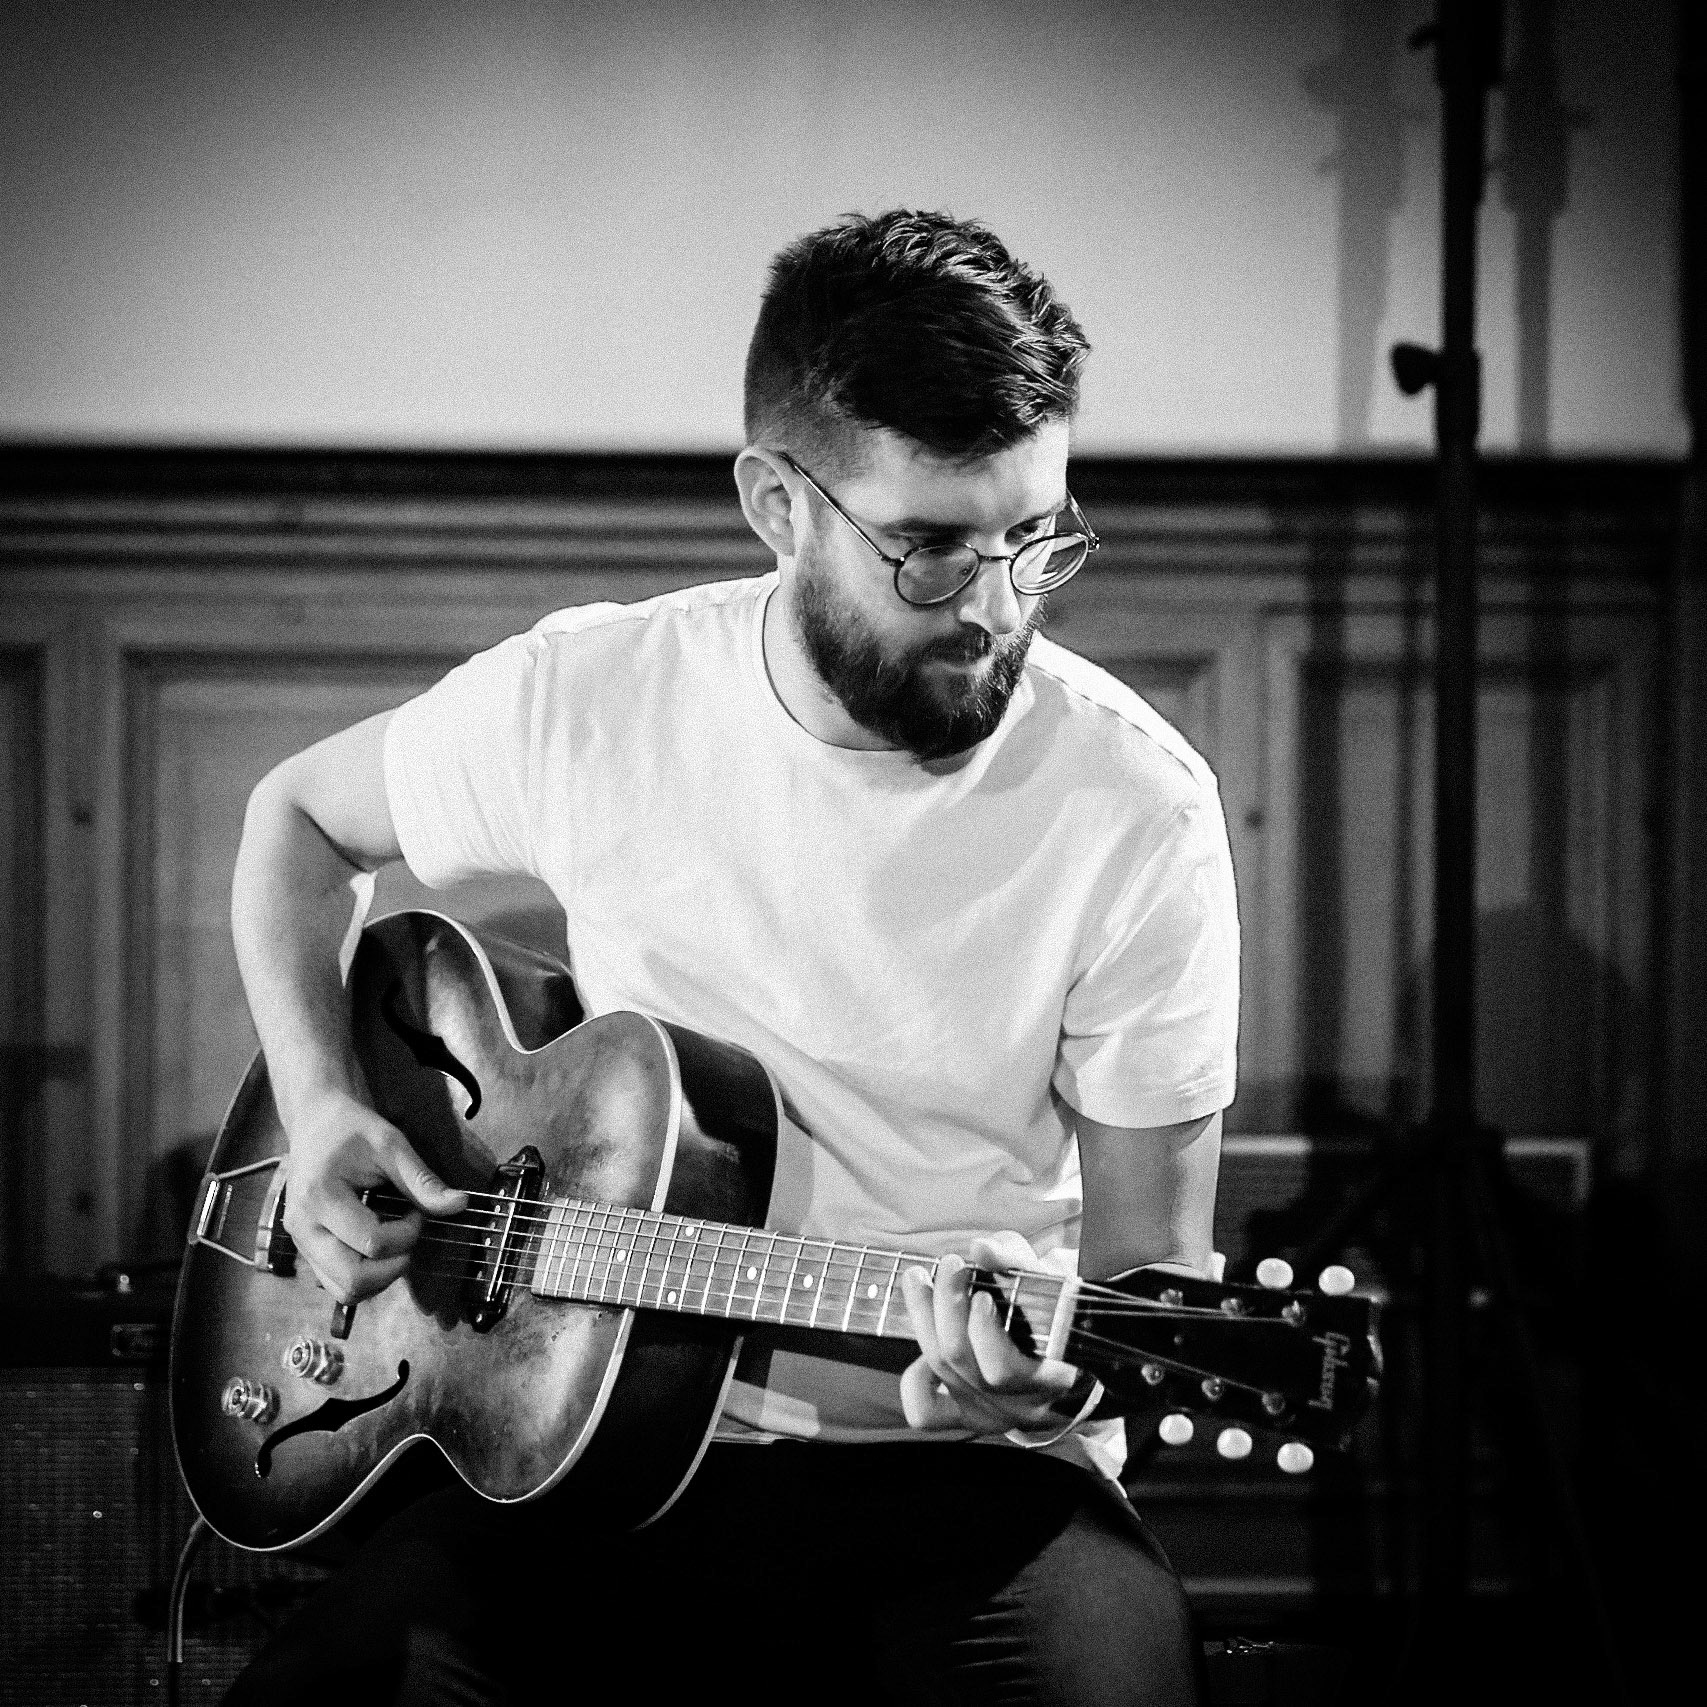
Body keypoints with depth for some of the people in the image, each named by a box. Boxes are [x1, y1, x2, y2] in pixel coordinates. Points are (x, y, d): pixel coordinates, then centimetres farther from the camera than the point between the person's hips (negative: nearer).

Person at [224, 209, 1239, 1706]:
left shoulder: (1139, 808, -10)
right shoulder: (586, 699, -4)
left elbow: (1154, 1263, -3)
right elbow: (298, 817, 17)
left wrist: (1064, 1371, -26)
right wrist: (320, 1109, 3)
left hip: (959, 1466, -1)